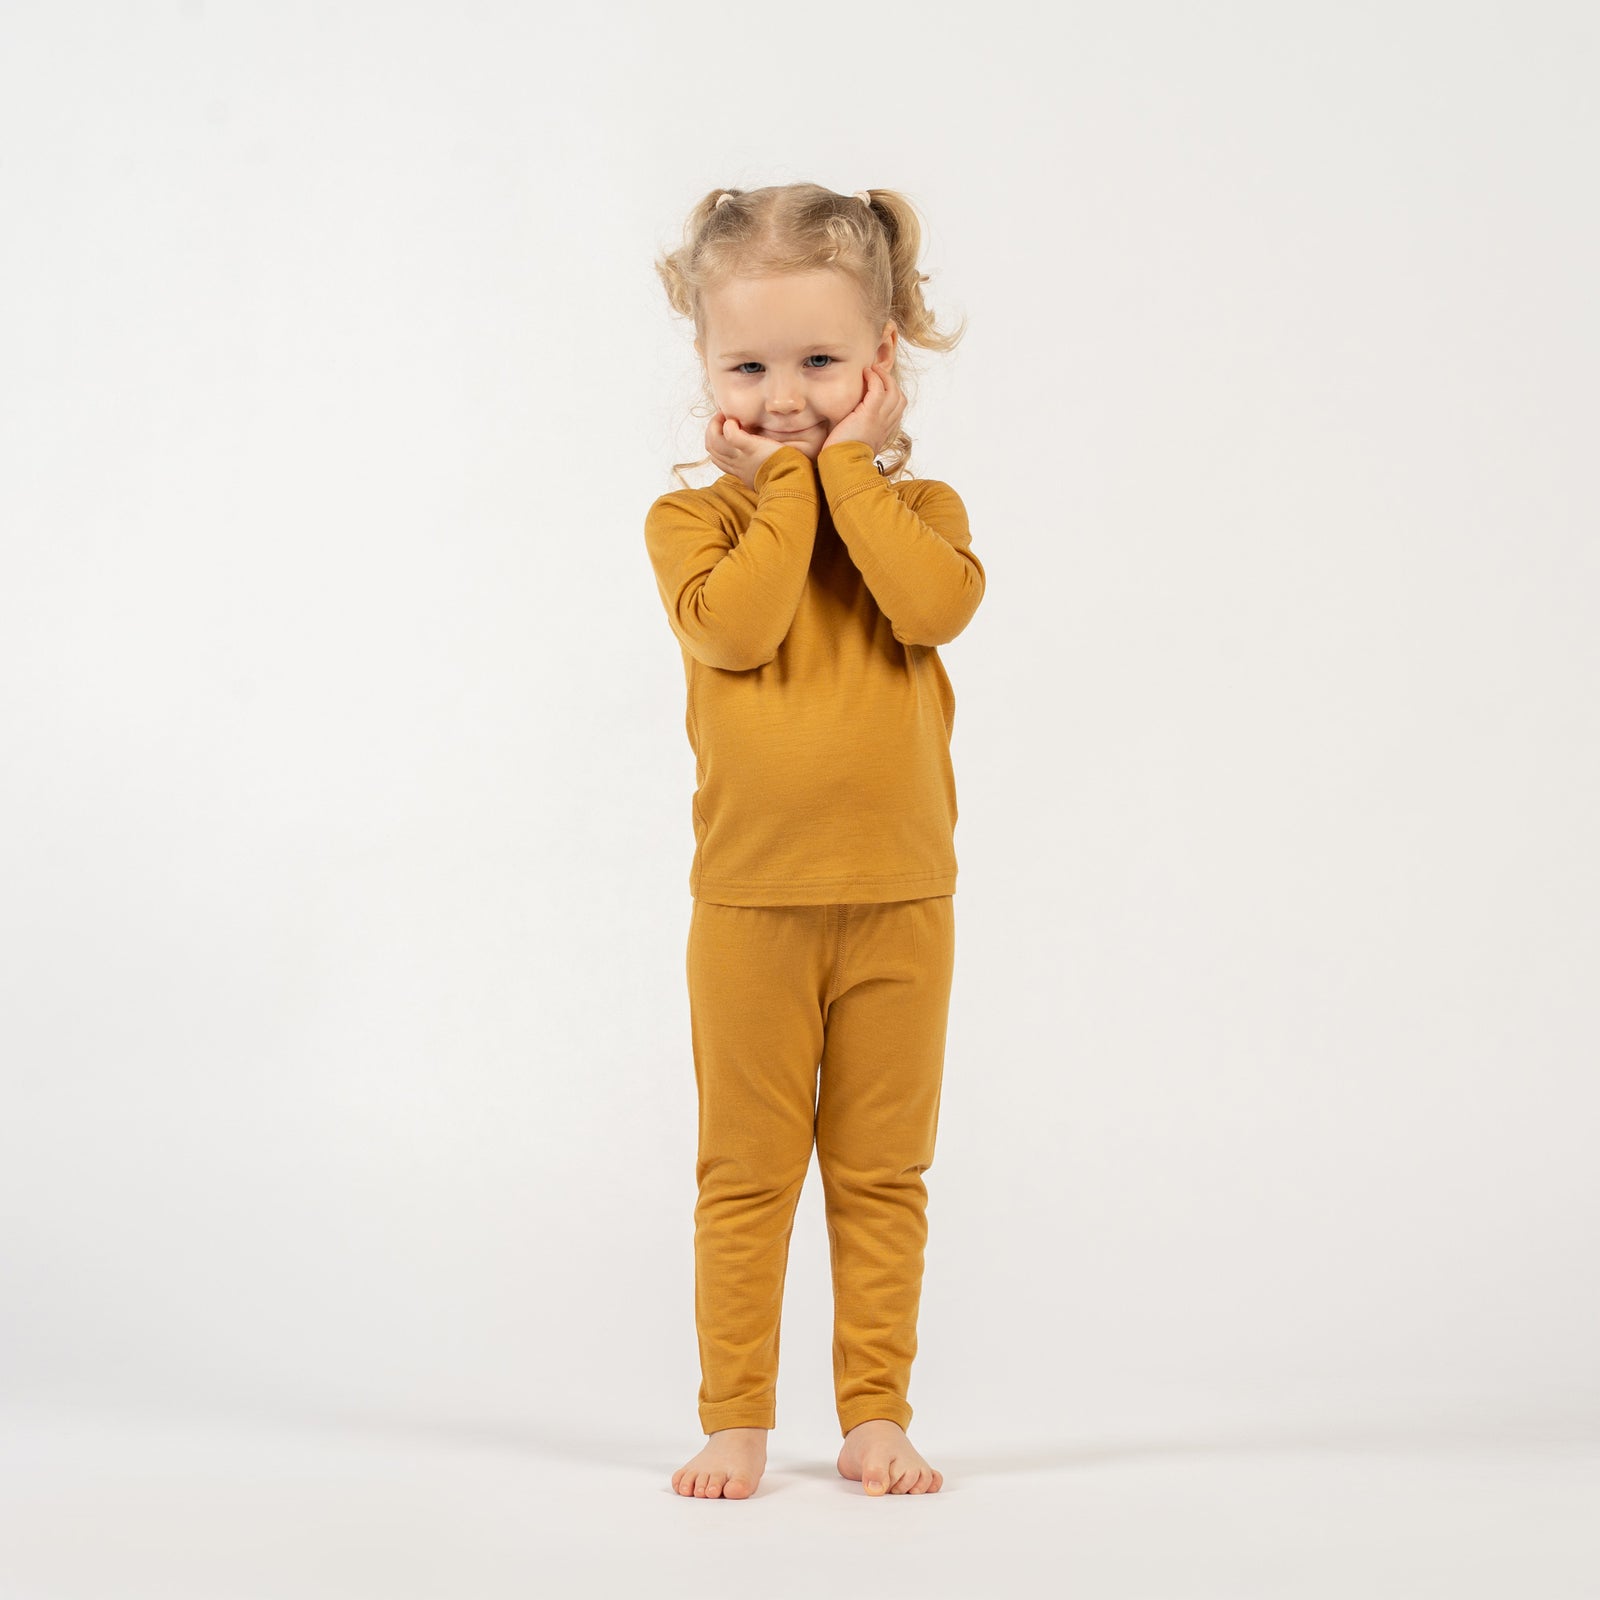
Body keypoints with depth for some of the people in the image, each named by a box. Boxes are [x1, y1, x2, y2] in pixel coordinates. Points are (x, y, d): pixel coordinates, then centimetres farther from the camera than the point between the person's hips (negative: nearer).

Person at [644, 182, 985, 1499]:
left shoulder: (918, 509, 4)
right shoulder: (694, 518, 0)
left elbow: (937, 606, -19)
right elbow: (733, 626, -21)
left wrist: (849, 462, -13)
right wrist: (791, 482, -13)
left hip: (899, 904, 1)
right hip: (751, 906, -1)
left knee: (883, 1173, 10)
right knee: (746, 1174, 7)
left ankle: (875, 1413, 22)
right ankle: (737, 1418, 17)